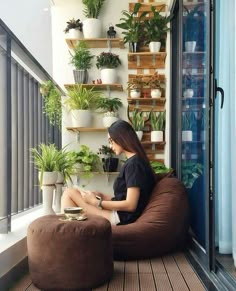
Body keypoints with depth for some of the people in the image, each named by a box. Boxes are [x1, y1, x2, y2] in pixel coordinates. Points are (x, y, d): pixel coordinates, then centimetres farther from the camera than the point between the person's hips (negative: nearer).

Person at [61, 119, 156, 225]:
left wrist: (97, 202, -14)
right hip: (119, 213, 10)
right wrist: (102, 196, 4)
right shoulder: (132, 161, 13)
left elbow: (130, 205, -21)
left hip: (121, 217, -10)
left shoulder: (133, 164, -16)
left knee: (69, 193, -8)